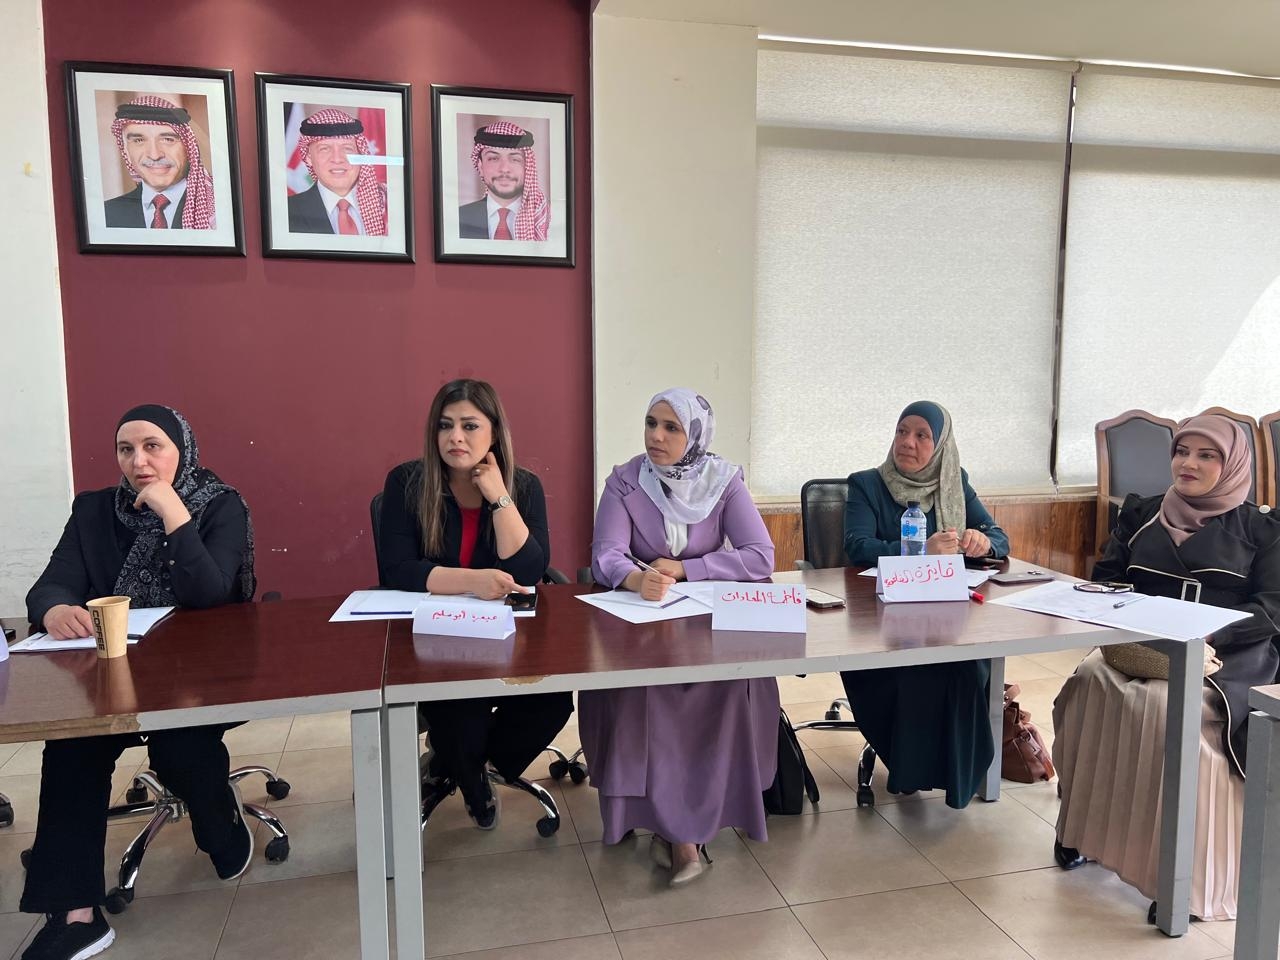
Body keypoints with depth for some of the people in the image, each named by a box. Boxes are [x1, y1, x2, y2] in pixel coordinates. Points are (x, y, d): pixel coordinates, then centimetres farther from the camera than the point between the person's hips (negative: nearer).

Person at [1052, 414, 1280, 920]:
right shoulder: (1140, 514, 19)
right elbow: (1104, 579, 14)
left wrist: (1207, 636, -18)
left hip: (1230, 656, -3)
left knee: (1168, 704, -35)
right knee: (1088, 682, -30)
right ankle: (1085, 825, -16)